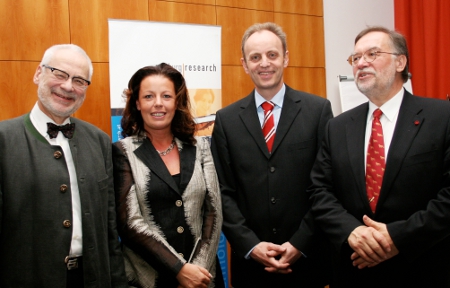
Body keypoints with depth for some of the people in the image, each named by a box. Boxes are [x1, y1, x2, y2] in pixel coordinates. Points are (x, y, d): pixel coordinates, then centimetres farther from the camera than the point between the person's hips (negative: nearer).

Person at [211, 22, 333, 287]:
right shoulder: (227, 119, 2)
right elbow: (224, 192, 1)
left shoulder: (318, 109, -2)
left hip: (306, 258, -1)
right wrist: (250, 245, -9)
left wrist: (301, 243, -10)